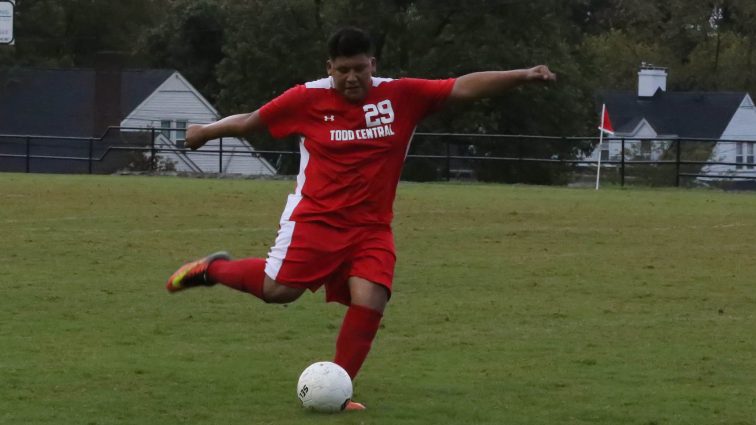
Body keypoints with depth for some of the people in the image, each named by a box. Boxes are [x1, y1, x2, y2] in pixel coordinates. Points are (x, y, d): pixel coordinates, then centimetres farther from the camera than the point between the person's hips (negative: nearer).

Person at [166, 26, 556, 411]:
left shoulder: (401, 96, -2)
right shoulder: (308, 99, -5)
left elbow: (464, 87, -7)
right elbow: (250, 122, 9)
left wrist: (521, 76, -15)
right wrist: (208, 132, 19)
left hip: (371, 227, 2)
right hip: (315, 217, -2)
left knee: (370, 300, -15)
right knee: (279, 288, -15)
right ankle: (215, 269, 16)